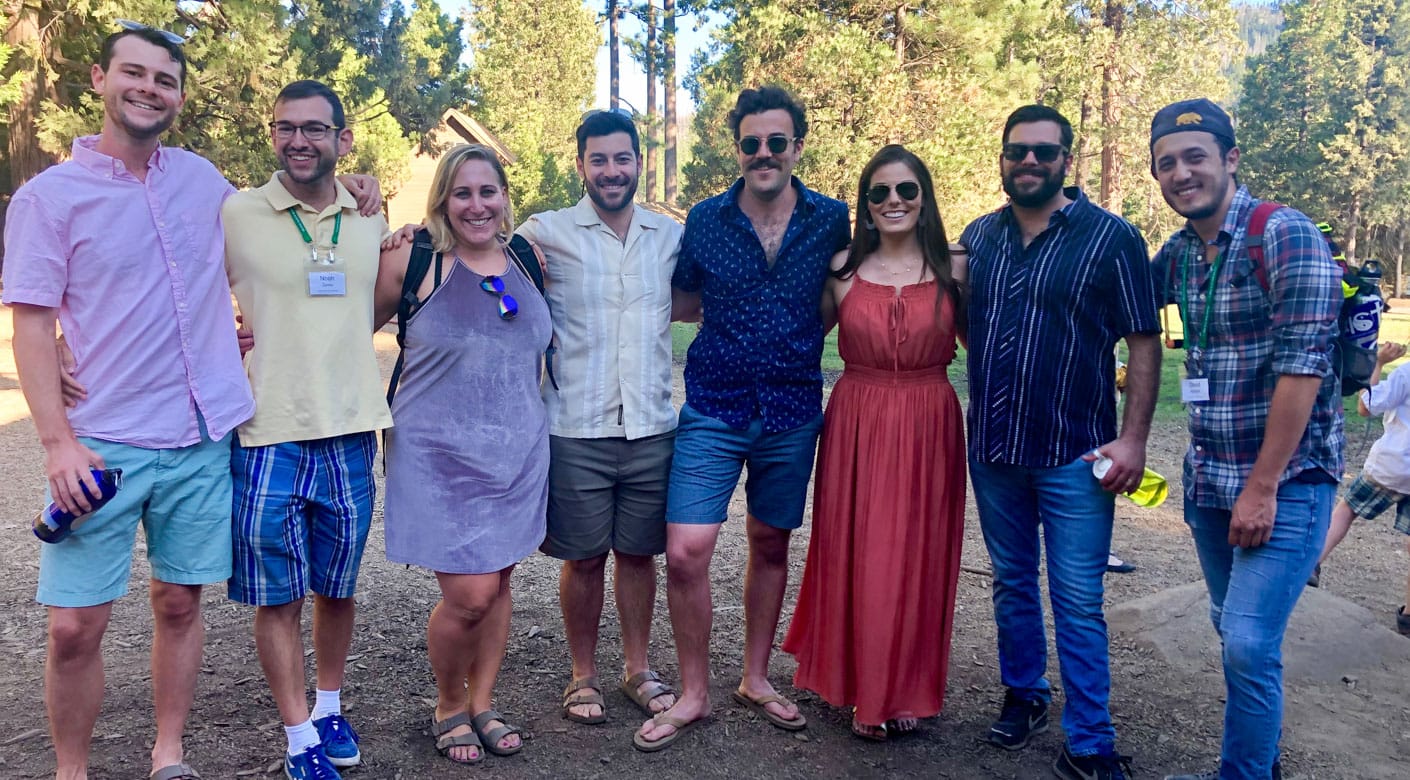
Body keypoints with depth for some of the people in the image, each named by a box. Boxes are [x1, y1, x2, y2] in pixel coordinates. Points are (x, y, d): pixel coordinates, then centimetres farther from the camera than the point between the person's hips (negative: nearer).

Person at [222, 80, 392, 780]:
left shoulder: (370, 221, 7)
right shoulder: (234, 214, -4)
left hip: (351, 432, 3)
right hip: (269, 434, -3)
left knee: (338, 587, 16)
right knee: (278, 596, 5)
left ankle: (330, 707, 36)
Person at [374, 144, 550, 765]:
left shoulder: (527, 259, 6)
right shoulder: (414, 260, -7)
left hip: (517, 453, 5)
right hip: (440, 455, -4)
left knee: (497, 583, 11)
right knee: (470, 594, -7)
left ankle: (481, 707, 32)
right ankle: (447, 707, 22)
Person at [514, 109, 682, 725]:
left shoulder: (672, 235, 8)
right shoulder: (546, 234, -2)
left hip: (651, 426, 3)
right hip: (576, 429, -2)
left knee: (638, 553, 13)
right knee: (584, 558, 7)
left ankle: (638, 668, 31)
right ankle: (582, 675, 27)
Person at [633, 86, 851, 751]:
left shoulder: (832, 220, 0)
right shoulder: (705, 219, -1)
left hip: (792, 414, 1)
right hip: (713, 411, -1)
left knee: (771, 546, 14)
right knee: (685, 552, -8)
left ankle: (755, 678, 32)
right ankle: (694, 693, 12)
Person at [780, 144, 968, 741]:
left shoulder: (953, 268, 1)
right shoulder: (843, 269, 2)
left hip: (928, 428, 0)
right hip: (856, 426, 0)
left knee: (917, 557, 8)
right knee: (856, 553, 5)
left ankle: (908, 686, 28)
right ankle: (865, 688, 24)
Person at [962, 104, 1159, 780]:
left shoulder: (1111, 237, -5)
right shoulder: (978, 237, 7)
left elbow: (1143, 345, -7)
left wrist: (1132, 439, -14)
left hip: (1075, 453, -4)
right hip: (993, 446, 5)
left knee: (1078, 602, -1)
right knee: (1011, 583, 17)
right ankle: (1024, 695, 35)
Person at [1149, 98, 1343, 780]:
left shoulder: (1287, 236, -14)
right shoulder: (1178, 252, 6)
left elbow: (1302, 366, -19)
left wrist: (1262, 488, -18)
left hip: (1284, 481, -7)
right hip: (1208, 480, 7)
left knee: (1249, 643, -10)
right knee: (1232, 629, 17)